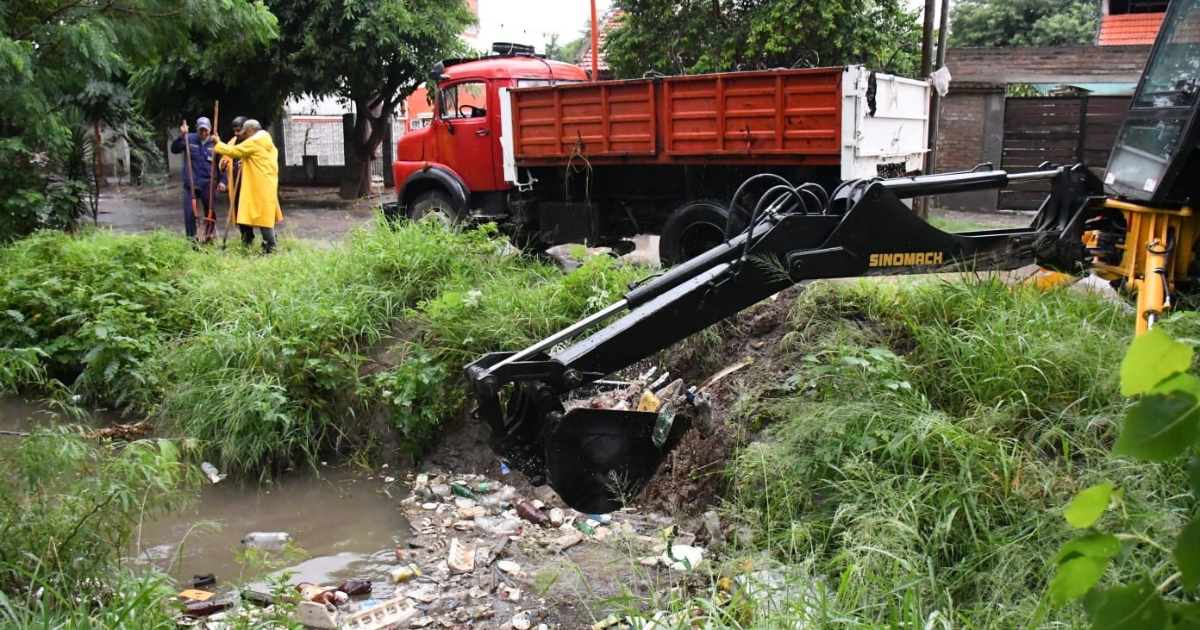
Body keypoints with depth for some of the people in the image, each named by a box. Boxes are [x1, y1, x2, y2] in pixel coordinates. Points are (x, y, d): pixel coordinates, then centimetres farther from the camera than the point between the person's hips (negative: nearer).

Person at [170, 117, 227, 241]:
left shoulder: (214, 143, -1)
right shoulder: (189, 139, -1)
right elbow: (174, 149, -8)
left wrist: (221, 180, -3)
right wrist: (181, 136, -21)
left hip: (208, 184, 0)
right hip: (191, 184, 0)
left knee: (210, 212, 8)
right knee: (190, 212, -3)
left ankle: (209, 238, 22)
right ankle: (192, 240, 5)